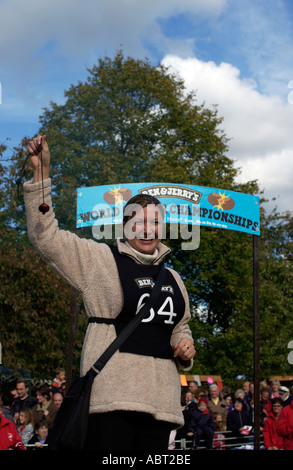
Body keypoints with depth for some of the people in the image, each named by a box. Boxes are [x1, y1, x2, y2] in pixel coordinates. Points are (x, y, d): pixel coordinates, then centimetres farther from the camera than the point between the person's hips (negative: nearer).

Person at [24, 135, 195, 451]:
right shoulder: (100, 260, 5)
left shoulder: (171, 278, 22)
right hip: (112, 397, -6)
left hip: (160, 398, 6)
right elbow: (46, 237, -3)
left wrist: (185, 345, 12)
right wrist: (41, 173, -9)